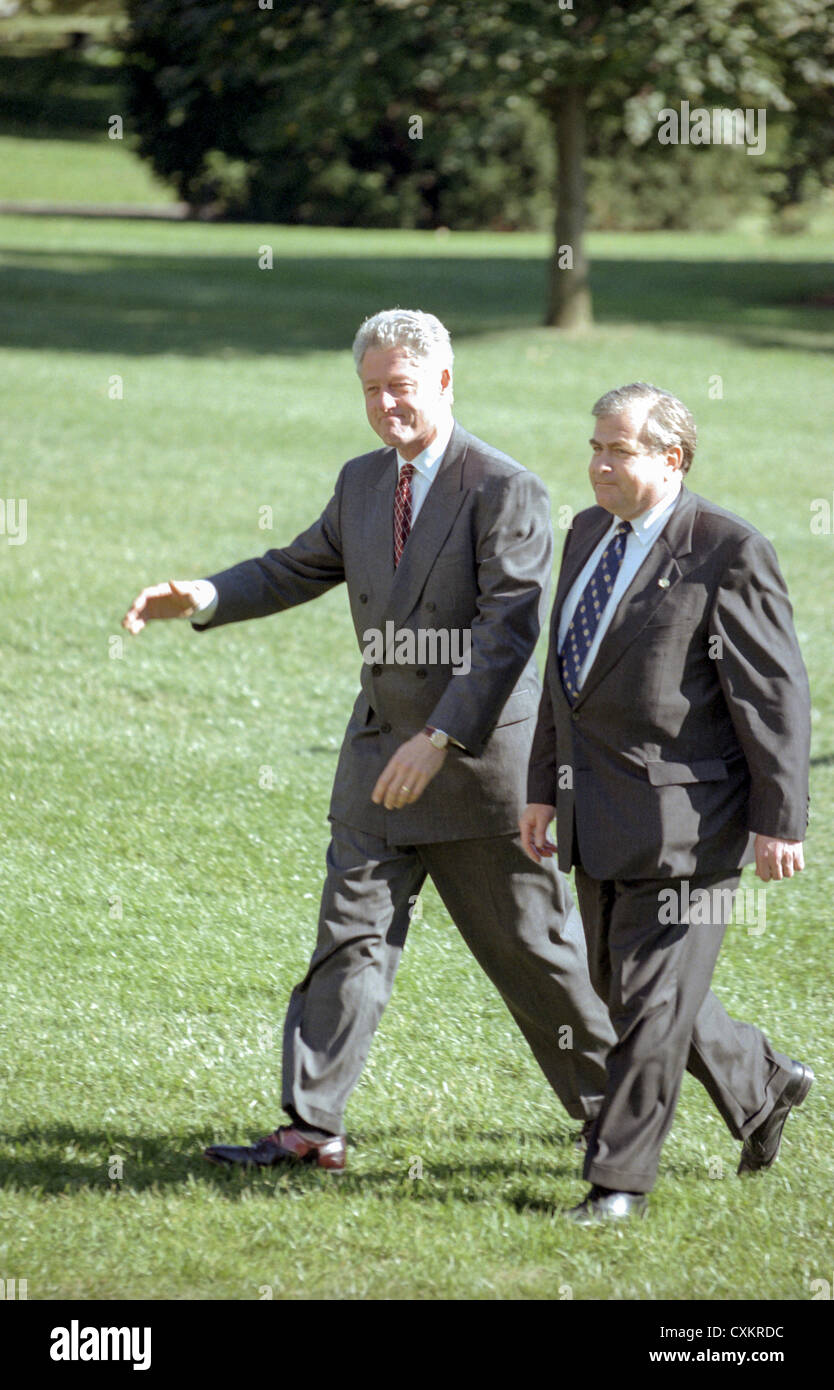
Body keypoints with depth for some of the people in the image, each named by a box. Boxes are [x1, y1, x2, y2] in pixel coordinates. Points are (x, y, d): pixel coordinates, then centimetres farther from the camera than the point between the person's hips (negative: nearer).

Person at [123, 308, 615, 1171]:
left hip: (481, 754, -6)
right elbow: (297, 570, 18)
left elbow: (508, 632, -21)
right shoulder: (362, 484, 9)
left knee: (532, 946, 5)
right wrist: (203, 600, -1)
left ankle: (612, 1106, 22)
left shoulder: (505, 492, -14)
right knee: (351, 936, 0)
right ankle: (312, 1130, 0)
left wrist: (440, 739, -28)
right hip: (382, 751, 6)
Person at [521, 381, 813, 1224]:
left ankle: (619, 1180, 5)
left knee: (653, 998, -4)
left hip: (683, 809, -9)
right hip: (600, 813, 9)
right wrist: (544, 787, 16)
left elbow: (774, 695, -13)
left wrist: (779, 821, -15)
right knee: (620, 988, 17)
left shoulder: (727, 552, -14)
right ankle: (763, 1087, 37)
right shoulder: (589, 533, 11)